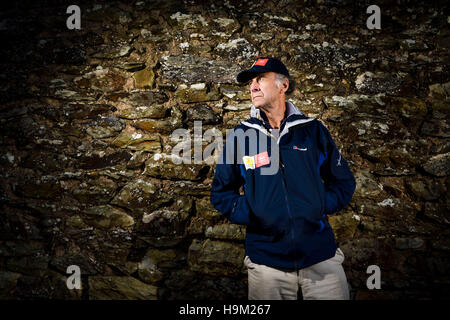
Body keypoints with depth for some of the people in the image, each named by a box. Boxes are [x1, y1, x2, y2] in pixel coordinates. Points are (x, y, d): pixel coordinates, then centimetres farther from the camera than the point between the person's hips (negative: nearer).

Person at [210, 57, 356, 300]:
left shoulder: (313, 130, 3)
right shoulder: (240, 136, 1)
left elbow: (344, 182, 10)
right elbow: (221, 191, 8)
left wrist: (319, 208, -4)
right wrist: (249, 216, -6)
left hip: (320, 255, 1)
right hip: (266, 259, 0)